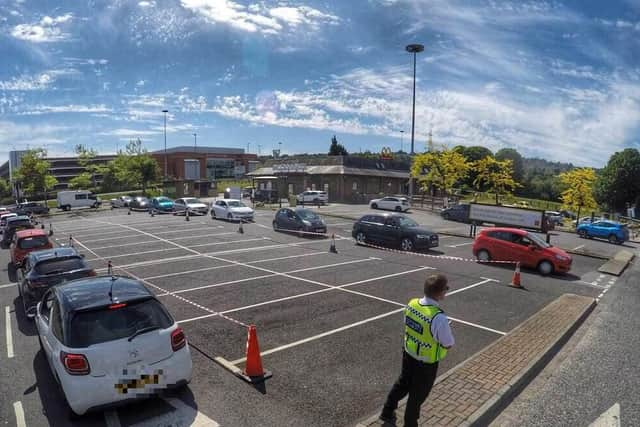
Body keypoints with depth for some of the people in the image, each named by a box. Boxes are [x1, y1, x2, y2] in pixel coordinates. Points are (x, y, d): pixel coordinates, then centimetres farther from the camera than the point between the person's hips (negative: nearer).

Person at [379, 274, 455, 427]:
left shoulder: (411, 303, -13)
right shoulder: (439, 318, -34)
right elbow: (448, 345, -19)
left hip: (409, 354, 6)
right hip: (426, 364, -6)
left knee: (403, 383, 30)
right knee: (418, 395, 18)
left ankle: (387, 412, 49)